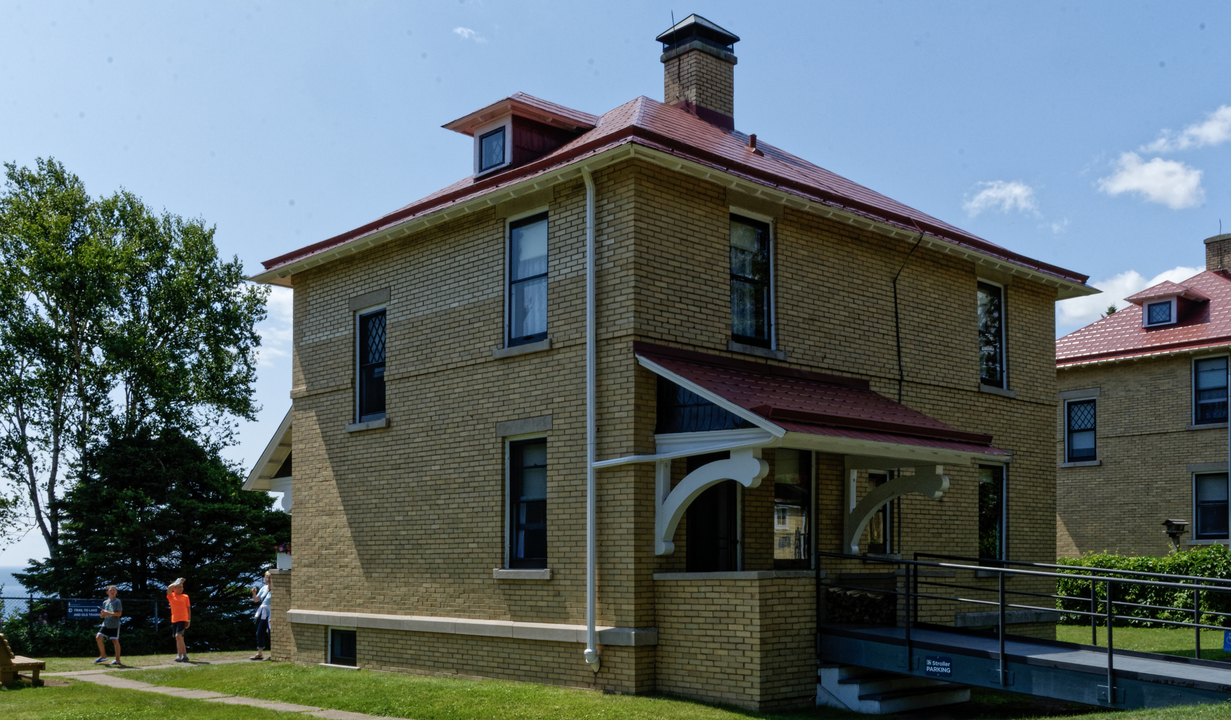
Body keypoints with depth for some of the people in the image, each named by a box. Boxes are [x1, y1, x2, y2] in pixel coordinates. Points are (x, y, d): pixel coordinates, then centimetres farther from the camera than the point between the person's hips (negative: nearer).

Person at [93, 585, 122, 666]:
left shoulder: (117, 601, -4)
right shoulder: (105, 602, 13)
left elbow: (119, 613, -12)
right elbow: (102, 615, 18)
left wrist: (108, 613, -18)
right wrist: (102, 614, -6)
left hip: (114, 625, -5)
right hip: (106, 624, 5)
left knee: (115, 641, -4)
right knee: (98, 637, -7)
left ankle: (117, 660, 4)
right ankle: (103, 656, 8)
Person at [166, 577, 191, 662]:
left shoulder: (185, 597, 6)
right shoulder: (171, 596, 6)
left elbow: (188, 609, 10)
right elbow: (169, 588, -15)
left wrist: (189, 620, 5)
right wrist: (177, 583, -9)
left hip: (183, 619, -3)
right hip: (174, 619, 3)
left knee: (178, 635, -20)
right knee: (180, 638, 8)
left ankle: (179, 655, -21)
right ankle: (185, 655, 16)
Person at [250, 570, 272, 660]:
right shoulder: (264, 588, 10)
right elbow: (256, 600, 14)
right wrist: (254, 593, -3)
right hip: (262, 613, 7)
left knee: (271, 632, -6)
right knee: (260, 632, 8)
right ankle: (260, 653, 15)